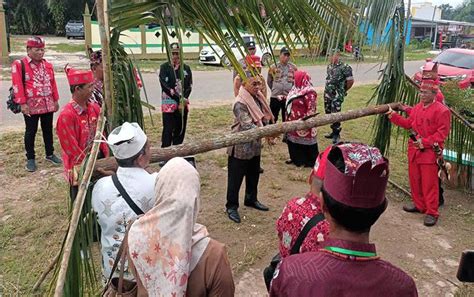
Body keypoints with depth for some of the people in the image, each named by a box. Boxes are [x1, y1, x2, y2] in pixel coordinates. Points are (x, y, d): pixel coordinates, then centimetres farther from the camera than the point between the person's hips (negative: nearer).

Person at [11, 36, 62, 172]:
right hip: (31, 106, -4)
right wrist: (23, 103, -16)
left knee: (48, 130, 13)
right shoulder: (19, 64, -7)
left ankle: (50, 154, 27)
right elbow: (17, 86, -11)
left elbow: (52, 83, 14)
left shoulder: (47, 65, 9)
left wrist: (56, 100, 13)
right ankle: (30, 158, 14)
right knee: (31, 132, 4)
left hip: (48, 104, 5)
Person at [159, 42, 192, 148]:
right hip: (169, 103, -4)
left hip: (183, 103, 4)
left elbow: (189, 86, 3)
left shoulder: (186, 68, 9)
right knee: (168, 130, -6)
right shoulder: (164, 67, -2)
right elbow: (165, 86, -11)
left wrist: (183, 100, -13)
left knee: (180, 130, 10)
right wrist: (179, 99, -17)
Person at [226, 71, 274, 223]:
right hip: (240, 147, -8)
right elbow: (247, 126, -32)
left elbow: (265, 116, 16)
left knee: (253, 175, 22)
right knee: (235, 178, 6)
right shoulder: (240, 103, -24)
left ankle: (251, 199, 41)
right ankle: (231, 206, 20)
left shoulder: (257, 98, 1)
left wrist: (266, 120, -5)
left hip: (255, 145, 8)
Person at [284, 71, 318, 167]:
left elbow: (311, 110, -20)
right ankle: (296, 158, 31)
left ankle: (309, 161, 15)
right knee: (292, 139, 15)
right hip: (293, 121, 9)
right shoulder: (296, 89, 10)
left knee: (305, 140, 1)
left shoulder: (309, 93, -19)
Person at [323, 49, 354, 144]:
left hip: (337, 95, -8)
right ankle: (334, 131, 28)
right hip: (328, 94, 8)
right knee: (328, 113, 13)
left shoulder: (344, 67, -13)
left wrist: (343, 90, 1)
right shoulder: (329, 66, 9)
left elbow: (350, 81, -9)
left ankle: (336, 134, 7)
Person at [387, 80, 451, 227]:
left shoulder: (442, 110, -12)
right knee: (415, 180, 16)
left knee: (429, 183, -3)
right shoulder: (417, 108, 12)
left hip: (429, 152, -7)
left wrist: (425, 142, -21)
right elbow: (409, 124, 18)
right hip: (414, 150, 8)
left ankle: (432, 213, 7)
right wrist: (393, 115, 9)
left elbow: (442, 132, -14)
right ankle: (419, 205, 33)